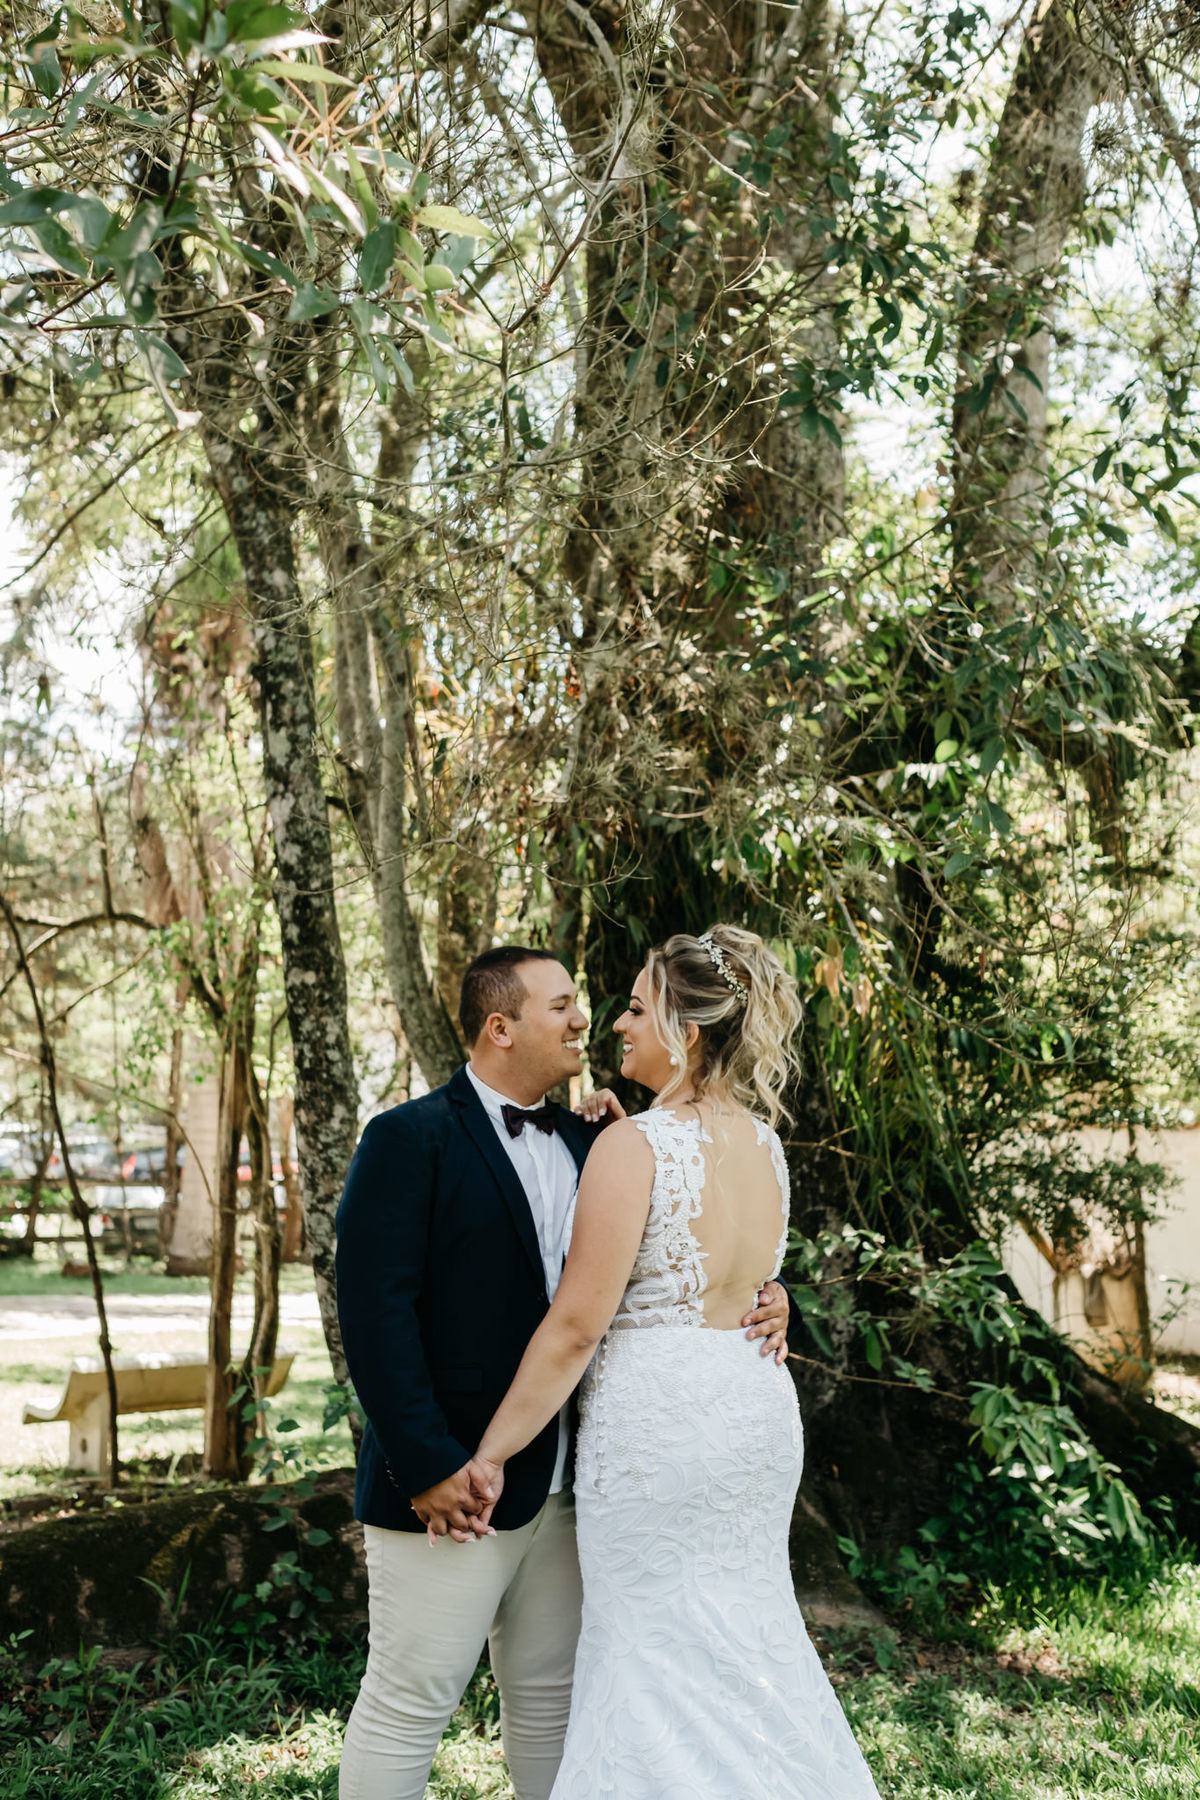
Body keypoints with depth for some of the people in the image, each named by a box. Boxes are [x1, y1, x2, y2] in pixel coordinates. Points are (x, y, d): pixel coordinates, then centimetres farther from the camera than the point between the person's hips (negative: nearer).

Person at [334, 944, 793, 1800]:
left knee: (551, 1698, 17)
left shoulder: (586, 1140, 10)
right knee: (410, 1702, 4)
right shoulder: (410, 1140, -11)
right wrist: (424, 1465, -21)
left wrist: (753, 1296, -8)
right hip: (454, 1487, -6)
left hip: (564, 1483, 7)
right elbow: (375, 1307, -17)